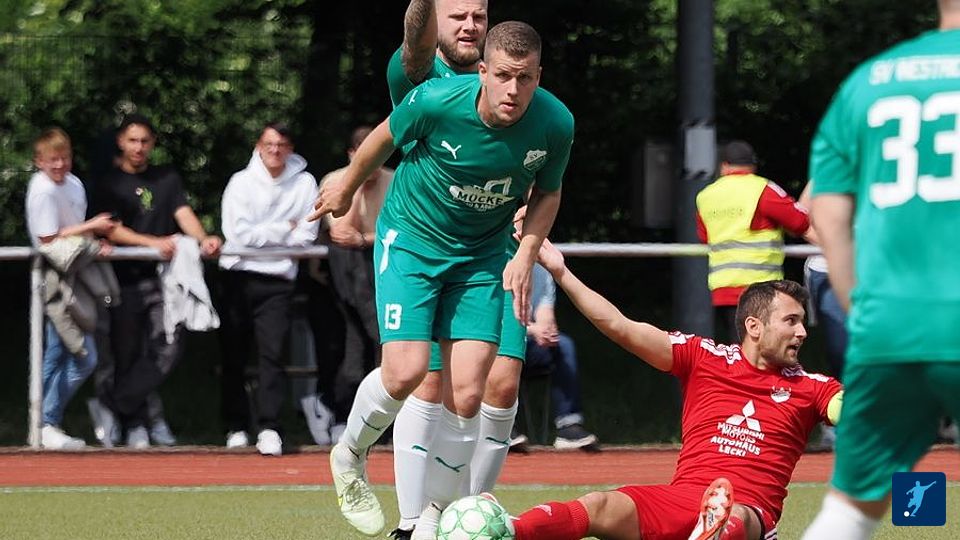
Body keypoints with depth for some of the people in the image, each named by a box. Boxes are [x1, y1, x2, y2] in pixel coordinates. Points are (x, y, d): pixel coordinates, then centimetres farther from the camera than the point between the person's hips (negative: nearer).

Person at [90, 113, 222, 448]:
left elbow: (184, 213, 4)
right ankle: (136, 426, 9)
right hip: (126, 279, -2)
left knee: (167, 350, -13)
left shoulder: (167, 179, 16)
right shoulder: (109, 185, 6)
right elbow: (113, 230, -5)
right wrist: (155, 243, -19)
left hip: (163, 279, 2)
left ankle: (114, 406, -4)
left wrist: (203, 240, -17)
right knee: (129, 355, 0)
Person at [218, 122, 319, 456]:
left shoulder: (304, 184, 5)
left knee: (272, 353, -13)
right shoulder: (241, 182, 3)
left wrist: (262, 235, -6)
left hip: (277, 281, -1)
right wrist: (284, 230, -5)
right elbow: (238, 233, -9)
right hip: (239, 276, 1)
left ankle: (269, 429, -17)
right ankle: (236, 427, 14)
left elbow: (306, 235, -3)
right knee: (233, 356, 4)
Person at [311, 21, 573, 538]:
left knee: (466, 394, -6)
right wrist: (346, 188, 14)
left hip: (482, 255, 3)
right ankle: (349, 456, 14)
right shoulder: (436, 101, -26)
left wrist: (525, 255, -12)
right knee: (405, 372, -17)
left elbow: (547, 192, 3)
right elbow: (385, 137, -3)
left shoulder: (555, 123, -18)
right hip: (411, 237, -3)